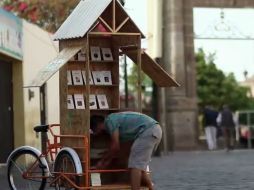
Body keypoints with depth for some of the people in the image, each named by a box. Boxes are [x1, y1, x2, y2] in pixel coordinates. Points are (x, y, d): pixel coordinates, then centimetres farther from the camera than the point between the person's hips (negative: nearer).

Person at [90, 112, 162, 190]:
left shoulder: (109, 120, -5)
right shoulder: (115, 119, 22)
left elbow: (115, 147, -6)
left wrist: (102, 161, 6)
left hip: (148, 131, -10)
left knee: (135, 165, -10)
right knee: (140, 166, 13)